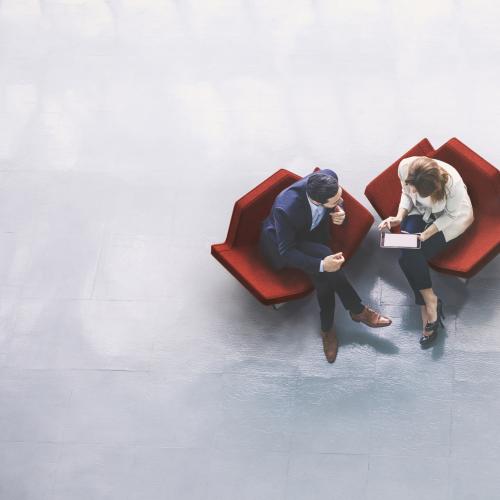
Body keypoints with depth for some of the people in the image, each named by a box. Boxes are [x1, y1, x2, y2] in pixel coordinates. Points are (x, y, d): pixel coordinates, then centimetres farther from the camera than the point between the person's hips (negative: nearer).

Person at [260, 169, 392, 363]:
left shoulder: (329, 177, -26)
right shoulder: (285, 209, -41)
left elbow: (338, 201, 0)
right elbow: (286, 252, -29)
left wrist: (340, 212, -23)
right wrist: (321, 264, -39)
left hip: (314, 232, 5)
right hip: (281, 242, -5)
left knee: (323, 277, -24)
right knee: (323, 256, -31)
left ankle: (327, 328, -5)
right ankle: (358, 310, -14)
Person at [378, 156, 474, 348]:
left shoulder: (452, 182, -36)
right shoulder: (405, 167, -24)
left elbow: (464, 217, -21)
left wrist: (427, 233, -26)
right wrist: (399, 217, -18)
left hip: (445, 222, -4)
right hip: (419, 215, 4)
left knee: (410, 258, -24)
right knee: (408, 255, -24)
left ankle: (428, 304, -6)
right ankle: (430, 302, -9)